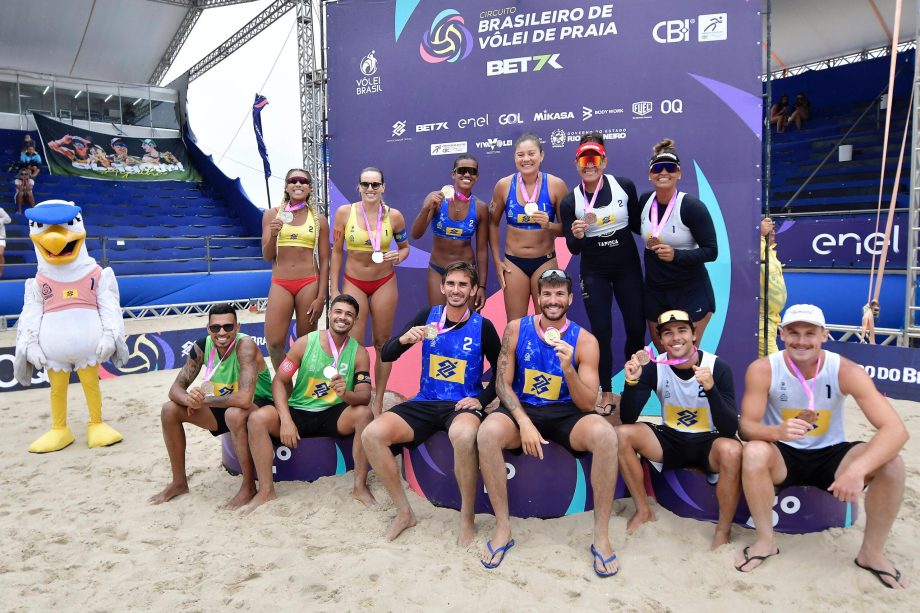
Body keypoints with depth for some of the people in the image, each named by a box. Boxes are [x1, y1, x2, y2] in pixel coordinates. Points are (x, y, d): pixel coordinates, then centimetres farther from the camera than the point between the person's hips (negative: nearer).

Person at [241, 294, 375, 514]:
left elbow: (365, 396, -10)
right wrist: (286, 420, -18)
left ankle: (360, 486, -18)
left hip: (334, 415, 0)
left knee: (365, 414, -30)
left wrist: (346, 394, -35)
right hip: (298, 412, 1)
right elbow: (279, 381, -5)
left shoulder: (359, 352, -5)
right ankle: (266, 489, -13)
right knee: (258, 418, -24)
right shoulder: (305, 343, -6)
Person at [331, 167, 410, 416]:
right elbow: (337, 252, -1)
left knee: (382, 343, 8)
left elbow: (405, 246, 7)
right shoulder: (344, 212, -8)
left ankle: (378, 402, 22)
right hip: (353, 283, 0)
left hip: (384, 283, 1)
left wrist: (399, 257, -17)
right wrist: (334, 290, -3)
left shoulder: (394, 216, -8)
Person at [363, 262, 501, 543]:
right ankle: (404, 512, 0)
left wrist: (481, 399, -8)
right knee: (372, 434, -20)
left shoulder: (483, 326, -3)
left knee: (464, 435, -40)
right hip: (425, 403, 4)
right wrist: (403, 339, -21)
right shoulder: (428, 316, 3)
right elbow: (386, 356, 0)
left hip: (463, 405, -3)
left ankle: (467, 518, -15)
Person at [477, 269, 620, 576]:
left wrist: (568, 368, -27)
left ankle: (601, 535, -14)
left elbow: (588, 404, -8)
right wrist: (524, 423, -18)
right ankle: (502, 528, -14)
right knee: (488, 432, -33)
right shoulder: (516, 330, -2)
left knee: (605, 434, -32)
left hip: (566, 414, 0)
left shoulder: (584, 340, -5)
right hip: (522, 409, 1)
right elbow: (503, 383, -2)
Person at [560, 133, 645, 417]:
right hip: (594, 273, -1)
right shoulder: (570, 202, -8)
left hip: (628, 268, 1)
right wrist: (576, 235, -28)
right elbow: (574, 249, -9)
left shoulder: (625, 186, -7)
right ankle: (607, 393, 12)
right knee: (601, 331, -4)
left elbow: (637, 225, 6)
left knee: (636, 328, 5)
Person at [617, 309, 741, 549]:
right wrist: (632, 381, -30)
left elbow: (730, 430, -23)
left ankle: (723, 530, -12)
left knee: (731, 450, -36)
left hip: (708, 443, -3)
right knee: (621, 435, -20)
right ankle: (644, 511, -1)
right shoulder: (654, 366, -10)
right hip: (671, 440, 3)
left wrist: (711, 389, -39)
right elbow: (627, 419, -13)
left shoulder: (718, 367, -17)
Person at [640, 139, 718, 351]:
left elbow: (711, 251, -18)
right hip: (655, 291, 5)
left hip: (691, 292, -5)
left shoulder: (692, 207, -17)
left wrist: (676, 255, -31)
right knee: (663, 354, 18)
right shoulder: (645, 201, -1)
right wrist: (651, 243, 3)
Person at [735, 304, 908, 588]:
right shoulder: (762, 370, -17)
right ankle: (765, 541, -12)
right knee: (754, 452, -34)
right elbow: (746, 426, -18)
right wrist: (777, 431, -43)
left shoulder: (846, 371, -17)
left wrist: (858, 469, -42)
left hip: (831, 455, 2)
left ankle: (872, 552, -1)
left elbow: (896, 428, -25)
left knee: (890, 463, -24)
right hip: (783, 456, -1)